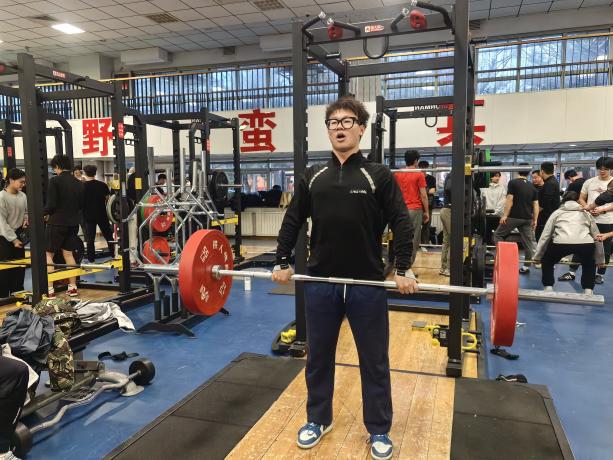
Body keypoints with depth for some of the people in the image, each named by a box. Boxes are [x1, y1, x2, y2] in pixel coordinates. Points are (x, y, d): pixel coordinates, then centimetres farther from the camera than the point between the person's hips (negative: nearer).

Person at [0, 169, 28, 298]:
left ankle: (17, 292, 25)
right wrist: (13, 239, -17)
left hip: (19, 235, 6)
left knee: (20, 266, 12)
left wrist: (26, 219, -6)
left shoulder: (22, 196, 0)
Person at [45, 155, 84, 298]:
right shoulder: (78, 183, 8)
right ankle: (72, 287, 15)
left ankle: (49, 289, 0)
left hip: (57, 222, -6)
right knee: (68, 253, 14)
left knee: (48, 254, 4)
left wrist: (43, 213, 1)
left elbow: (51, 205, -15)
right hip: (73, 223, 6)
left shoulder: (54, 181, -10)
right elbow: (81, 205, 11)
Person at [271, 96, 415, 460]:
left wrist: (403, 270, -12)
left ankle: (379, 430, 30)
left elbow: (402, 223, -5)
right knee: (318, 356, 16)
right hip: (320, 282, 3)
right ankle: (318, 420, 37)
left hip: (368, 284, -2)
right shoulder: (313, 177, 6)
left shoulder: (379, 176, -3)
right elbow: (293, 221, 10)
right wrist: (283, 262, 4)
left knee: (374, 361, 10)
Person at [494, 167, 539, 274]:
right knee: (528, 242, 7)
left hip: (514, 217, -5)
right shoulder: (532, 187, 12)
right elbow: (536, 204, 9)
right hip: (527, 218, 5)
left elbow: (510, 200, -13)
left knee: (498, 235, 8)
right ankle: (526, 266, 7)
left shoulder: (513, 183, -4)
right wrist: (535, 220, 13)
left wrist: (505, 215, -12)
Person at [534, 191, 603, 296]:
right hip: (586, 244, 2)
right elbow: (597, 236, 32)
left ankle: (548, 289, 23)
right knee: (589, 264, 34)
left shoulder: (557, 212, 28)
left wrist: (537, 256, 31)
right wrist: (600, 259, 41)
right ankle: (588, 291, 25)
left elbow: (545, 236, 24)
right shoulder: (586, 213, 31)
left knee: (547, 262, 29)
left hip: (561, 243, -1)